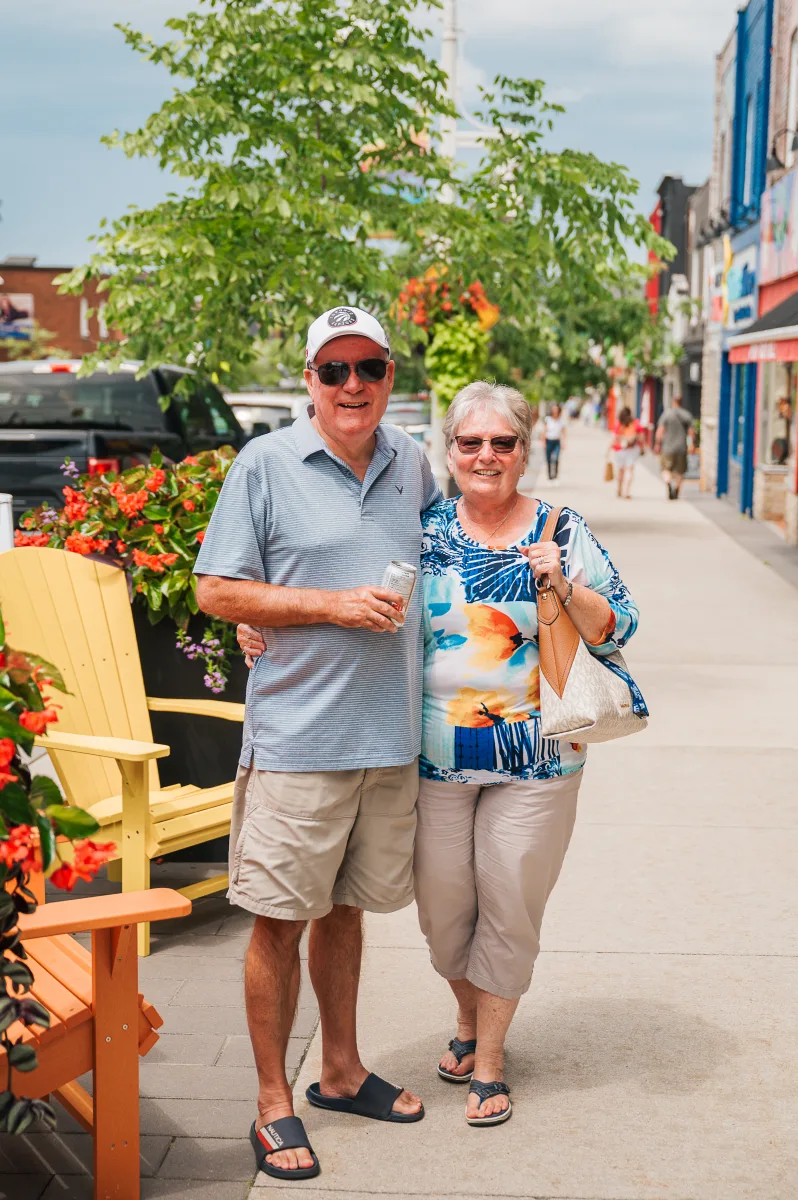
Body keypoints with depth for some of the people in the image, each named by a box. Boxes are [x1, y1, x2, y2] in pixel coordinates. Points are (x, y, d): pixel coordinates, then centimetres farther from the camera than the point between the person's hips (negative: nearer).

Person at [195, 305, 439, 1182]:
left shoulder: (411, 463, 10)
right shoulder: (265, 464, -5)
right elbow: (216, 592, -7)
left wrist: (406, 609, 8)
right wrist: (335, 604, -15)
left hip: (392, 734, 5)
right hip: (297, 736, -4)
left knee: (345, 905, 18)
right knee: (281, 917, 2)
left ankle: (341, 1072, 34)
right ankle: (273, 1104, 17)